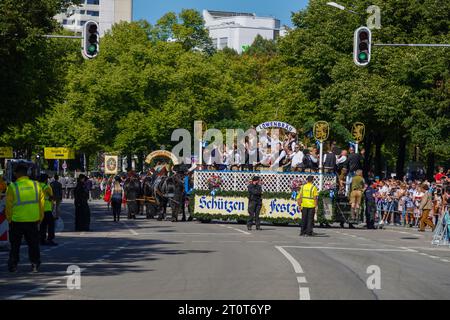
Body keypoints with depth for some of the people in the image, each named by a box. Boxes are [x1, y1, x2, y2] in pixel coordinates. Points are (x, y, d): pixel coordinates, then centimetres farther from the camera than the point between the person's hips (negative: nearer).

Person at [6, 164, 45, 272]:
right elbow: (41, 203, 5)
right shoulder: (36, 185, 0)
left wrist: (9, 219, 8)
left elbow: (8, 205, -5)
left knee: (15, 245, 12)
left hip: (17, 220, -2)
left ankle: (13, 265, 13)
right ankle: (35, 265, 9)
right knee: (33, 244, 12)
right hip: (33, 220, 2)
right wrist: (40, 218, 15)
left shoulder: (12, 187, -10)